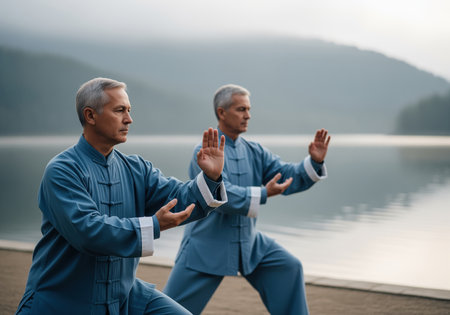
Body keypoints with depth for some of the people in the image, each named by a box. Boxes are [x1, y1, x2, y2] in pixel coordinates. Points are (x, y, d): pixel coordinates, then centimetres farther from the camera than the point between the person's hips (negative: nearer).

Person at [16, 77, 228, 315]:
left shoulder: (136, 169, 4)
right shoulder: (61, 170, -15)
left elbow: (178, 199, -6)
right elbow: (86, 229, -28)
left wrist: (210, 178, -24)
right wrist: (153, 226, -32)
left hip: (124, 295, 5)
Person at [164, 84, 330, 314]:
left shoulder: (254, 152, 4)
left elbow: (288, 176, -2)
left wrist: (314, 161, -19)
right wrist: (263, 194, -29)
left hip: (248, 242, 6)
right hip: (206, 245, -6)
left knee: (289, 268, -4)